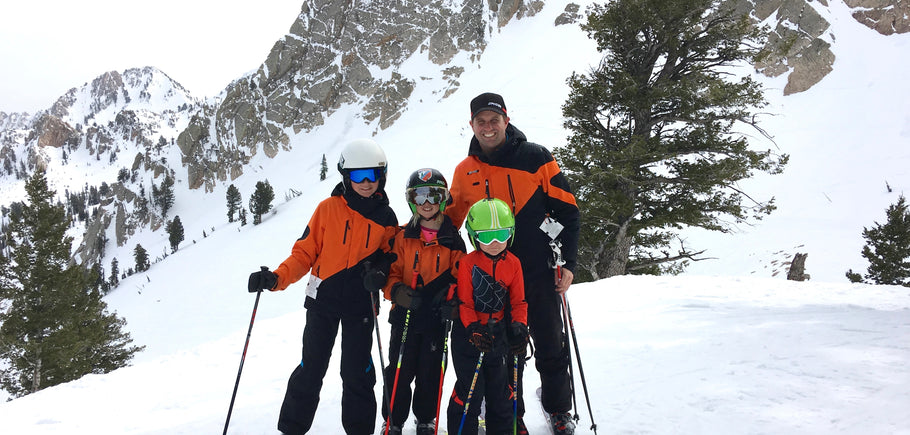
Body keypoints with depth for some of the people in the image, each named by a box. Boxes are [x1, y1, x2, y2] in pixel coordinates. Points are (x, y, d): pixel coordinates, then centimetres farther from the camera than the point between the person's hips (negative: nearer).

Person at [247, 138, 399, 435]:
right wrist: (277, 278, -17)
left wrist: (381, 272, -12)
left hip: (360, 305, 1)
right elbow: (305, 252, -2)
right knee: (310, 370, 5)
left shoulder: (386, 218, 2)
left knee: (356, 374, 4)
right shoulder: (328, 208, -4)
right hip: (323, 299, -1)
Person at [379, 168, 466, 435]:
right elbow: (393, 272, 3)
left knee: (430, 373, 10)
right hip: (405, 315, 0)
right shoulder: (404, 237, 1)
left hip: (437, 316, 0)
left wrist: (450, 296, -14)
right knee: (399, 372, 6)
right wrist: (396, 291, -17)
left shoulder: (452, 240, 0)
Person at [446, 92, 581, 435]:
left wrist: (568, 262, -7)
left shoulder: (535, 157, -5)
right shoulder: (465, 171, 3)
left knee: (550, 345, 10)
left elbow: (566, 209, -3)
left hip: (540, 273, -2)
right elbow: (450, 220, 15)